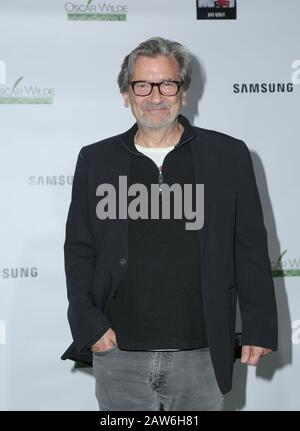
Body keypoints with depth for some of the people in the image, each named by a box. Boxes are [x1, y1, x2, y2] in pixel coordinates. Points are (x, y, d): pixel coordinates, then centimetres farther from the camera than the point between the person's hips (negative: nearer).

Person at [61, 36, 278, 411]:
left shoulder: (228, 155, 3)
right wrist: (89, 325, -2)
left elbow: (250, 249, 4)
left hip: (202, 355, 0)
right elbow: (79, 250, 8)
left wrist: (259, 328, 1)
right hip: (118, 355, 1)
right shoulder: (95, 160, 7)